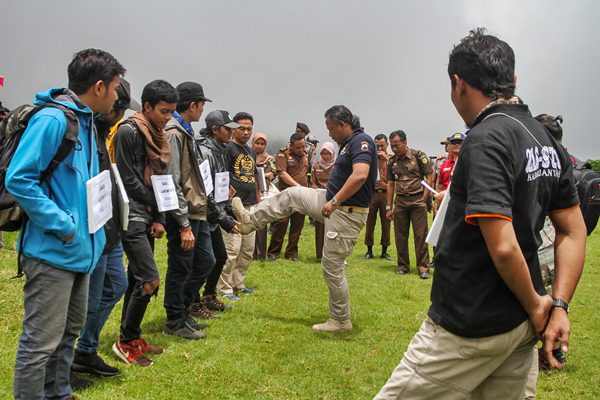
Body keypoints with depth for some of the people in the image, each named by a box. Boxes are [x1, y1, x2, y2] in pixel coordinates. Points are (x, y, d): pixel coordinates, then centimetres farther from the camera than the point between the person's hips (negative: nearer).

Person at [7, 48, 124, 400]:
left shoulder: (86, 122, 13)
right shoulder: (52, 120, -16)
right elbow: (19, 179, -21)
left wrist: (90, 228, 11)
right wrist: (63, 226, -20)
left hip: (81, 249, 10)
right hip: (53, 252, -10)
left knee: (69, 332, 21)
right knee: (42, 342, 0)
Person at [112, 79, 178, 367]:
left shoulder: (159, 136, 14)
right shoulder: (128, 132, -12)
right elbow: (128, 180, -15)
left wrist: (159, 219, 6)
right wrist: (154, 205, -2)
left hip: (147, 217, 9)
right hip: (131, 215, -9)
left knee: (137, 279, 13)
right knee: (150, 280, -11)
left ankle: (132, 337, 23)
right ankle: (126, 342, 4)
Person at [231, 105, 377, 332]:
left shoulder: (361, 141, -18)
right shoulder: (349, 143, 13)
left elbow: (360, 175, -33)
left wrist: (334, 202, -30)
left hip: (347, 213, -10)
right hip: (334, 204, 10)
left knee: (332, 266, -2)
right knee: (292, 195, 14)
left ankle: (341, 321, 12)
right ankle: (251, 220, 26)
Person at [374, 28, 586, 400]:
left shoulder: (485, 139, -20)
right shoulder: (547, 141, 8)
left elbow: (503, 247, -26)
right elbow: (575, 233, 10)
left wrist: (535, 306, -9)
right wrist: (559, 306, 3)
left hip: (469, 328, -9)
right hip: (521, 327, 9)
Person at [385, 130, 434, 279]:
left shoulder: (418, 156, -4)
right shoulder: (392, 162, 10)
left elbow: (430, 177, -3)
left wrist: (424, 199, -9)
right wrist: (389, 207, 10)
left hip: (418, 200, -4)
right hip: (400, 202, 4)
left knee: (420, 235, -5)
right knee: (400, 236, 6)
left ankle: (423, 268, -1)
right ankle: (403, 266, 16)